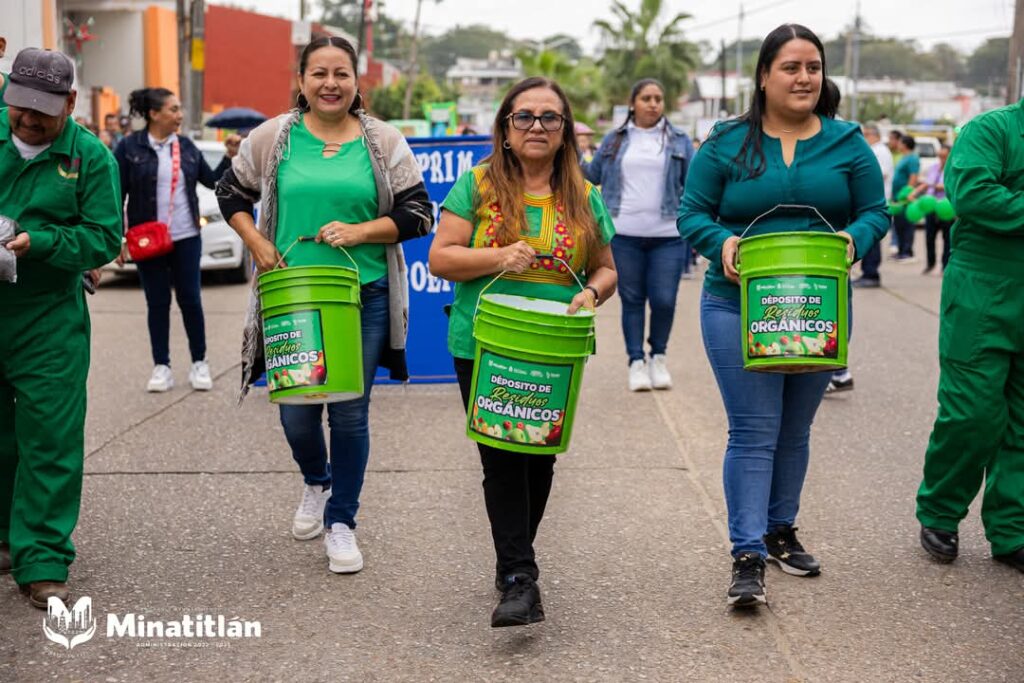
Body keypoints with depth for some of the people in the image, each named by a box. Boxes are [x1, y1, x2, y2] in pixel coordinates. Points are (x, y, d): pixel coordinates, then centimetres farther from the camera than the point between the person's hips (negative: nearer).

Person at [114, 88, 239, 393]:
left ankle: (200, 364, 15)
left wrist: (230, 157, -4)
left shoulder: (186, 146, 6)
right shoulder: (129, 147, -5)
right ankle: (161, 367, 14)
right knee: (158, 302, 5)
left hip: (187, 238, 2)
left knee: (190, 300, 5)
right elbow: (117, 195, -3)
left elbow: (212, 181, 10)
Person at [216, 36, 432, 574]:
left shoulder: (384, 142, 1)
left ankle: (342, 523, 20)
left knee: (351, 413, 4)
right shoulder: (272, 137, 2)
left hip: (364, 297, -1)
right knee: (296, 412, 7)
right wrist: (258, 244, -2)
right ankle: (316, 483, 40)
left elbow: (417, 214, 0)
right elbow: (231, 193, 13)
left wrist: (359, 232, -14)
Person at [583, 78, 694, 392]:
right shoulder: (614, 140, 11)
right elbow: (593, 176, 15)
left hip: (667, 236, -1)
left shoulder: (679, 140, 10)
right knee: (632, 299, 6)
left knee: (664, 300, -3)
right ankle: (636, 361, 17)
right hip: (624, 235, 1)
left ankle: (658, 356, 20)